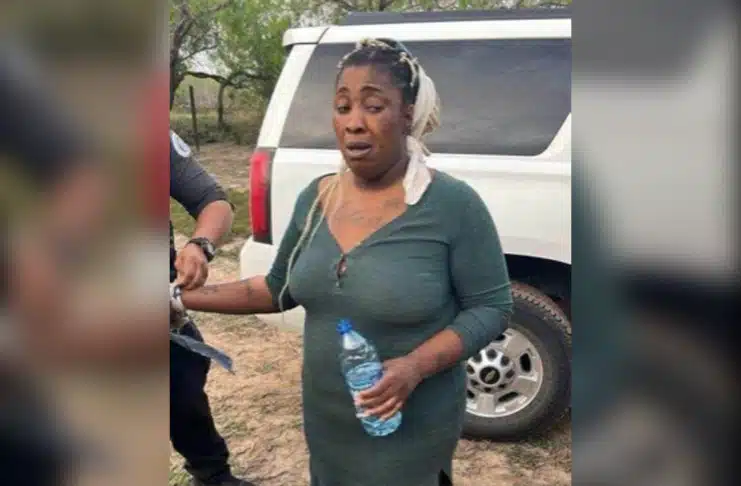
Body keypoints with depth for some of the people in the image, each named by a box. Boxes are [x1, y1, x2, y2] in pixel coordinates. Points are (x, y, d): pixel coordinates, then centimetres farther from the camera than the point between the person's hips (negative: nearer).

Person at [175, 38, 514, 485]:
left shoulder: (453, 204, -18)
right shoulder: (315, 198, -2)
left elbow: (493, 307, -13)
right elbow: (280, 288, 8)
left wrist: (414, 367, -26)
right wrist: (186, 297, 2)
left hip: (411, 429, -5)